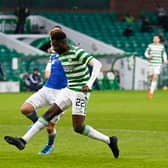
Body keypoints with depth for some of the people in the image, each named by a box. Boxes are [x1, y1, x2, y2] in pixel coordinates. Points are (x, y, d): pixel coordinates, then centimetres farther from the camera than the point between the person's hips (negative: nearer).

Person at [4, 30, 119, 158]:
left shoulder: (77, 53, -18)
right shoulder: (61, 55, 7)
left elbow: (97, 64, -28)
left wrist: (89, 84, -35)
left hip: (80, 92, -8)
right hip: (68, 91, 8)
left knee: (78, 127, -11)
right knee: (49, 114, -1)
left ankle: (109, 141, 3)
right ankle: (23, 141, -5)